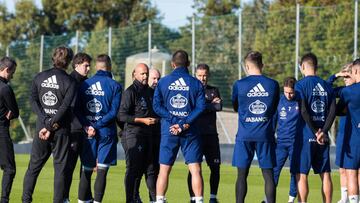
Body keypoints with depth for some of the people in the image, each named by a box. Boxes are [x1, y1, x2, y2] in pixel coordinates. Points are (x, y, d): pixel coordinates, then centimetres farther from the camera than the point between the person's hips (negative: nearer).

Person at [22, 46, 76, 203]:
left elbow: (33, 100, -3)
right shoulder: (69, 81, -6)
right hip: (62, 130, -3)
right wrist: (50, 126, -13)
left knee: (34, 166, 10)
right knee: (60, 167, 2)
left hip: (41, 126, 3)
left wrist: (46, 122, -8)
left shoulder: (39, 77, 4)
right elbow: (65, 107, -14)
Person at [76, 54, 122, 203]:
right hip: (106, 134, -3)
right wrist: (97, 126, -9)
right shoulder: (114, 86, -4)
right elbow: (113, 112, -11)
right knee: (102, 171, -1)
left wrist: (88, 126, -6)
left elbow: (77, 110, 1)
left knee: (86, 171, 10)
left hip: (87, 134, 3)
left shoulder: (84, 84, 5)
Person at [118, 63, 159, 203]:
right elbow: (122, 115, -14)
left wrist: (156, 119, 8)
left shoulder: (151, 92, 16)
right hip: (133, 135, -7)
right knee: (134, 170, -6)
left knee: (151, 169, 10)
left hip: (149, 134, 7)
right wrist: (143, 120, -16)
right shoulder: (130, 92, -7)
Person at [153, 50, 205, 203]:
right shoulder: (195, 83, 1)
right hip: (190, 132, -1)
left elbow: (156, 105, -5)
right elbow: (201, 107, -8)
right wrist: (184, 124, -12)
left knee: (164, 170, 6)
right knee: (195, 170, 0)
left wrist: (173, 120, -9)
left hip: (168, 132, 1)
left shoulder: (163, 82, 3)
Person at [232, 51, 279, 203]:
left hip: (245, 135, -1)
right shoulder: (273, 85, 0)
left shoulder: (239, 85, -4)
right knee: (268, 175, 3)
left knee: (242, 174, 4)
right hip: (265, 135, 1)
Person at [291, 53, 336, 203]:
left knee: (301, 174, -1)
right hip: (323, 139, 5)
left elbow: (303, 111, -15)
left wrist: (315, 132, -11)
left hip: (305, 136, -5)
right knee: (325, 174, 9)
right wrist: (323, 131, -6)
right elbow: (332, 110, 1)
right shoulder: (326, 85, 10)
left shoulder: (301, 85, -6)